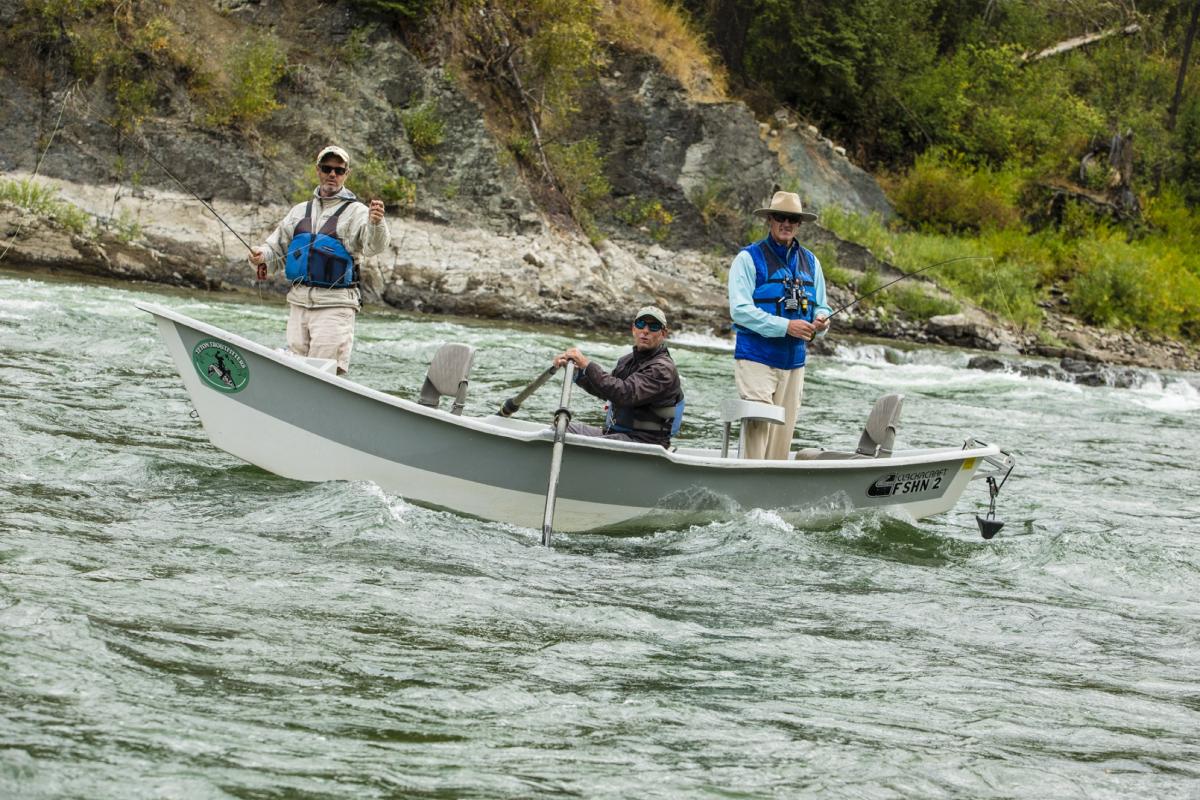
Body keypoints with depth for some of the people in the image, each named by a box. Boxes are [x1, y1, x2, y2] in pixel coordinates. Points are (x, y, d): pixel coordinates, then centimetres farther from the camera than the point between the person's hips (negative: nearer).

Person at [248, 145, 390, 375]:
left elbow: (374, 246, -19)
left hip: (334, 306, -6)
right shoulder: (301, 211, 17)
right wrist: (261, 255, 1)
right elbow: (277, 243, 23)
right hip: (299, 302, 6)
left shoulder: (356, 211, -2)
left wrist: (376, 223, -41)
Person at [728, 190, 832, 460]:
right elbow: (740, 310, -12)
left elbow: (820, 305, 21)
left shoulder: (809, 262, 15)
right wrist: (785, 326, -19)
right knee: (759, 427, -15)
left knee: (783, 433, 6)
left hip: (794, 361, 6)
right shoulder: (749, 258, -3)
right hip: (756, 359, -6)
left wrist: (821, 320, -5)